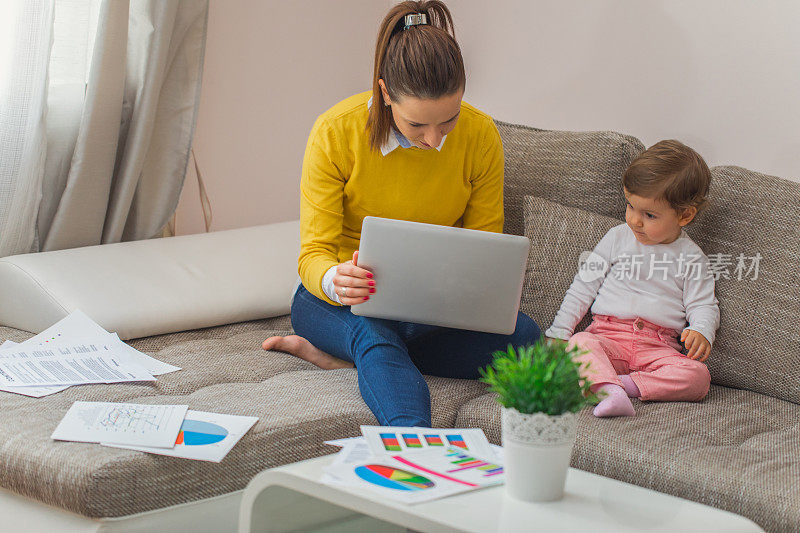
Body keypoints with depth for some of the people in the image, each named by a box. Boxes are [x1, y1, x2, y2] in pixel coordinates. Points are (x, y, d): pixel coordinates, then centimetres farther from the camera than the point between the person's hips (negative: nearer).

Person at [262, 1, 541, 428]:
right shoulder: (335, 132, -17)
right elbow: (314, 254, -17)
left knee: (522, 336, -26)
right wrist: (334, 281, -42)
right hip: (343, 302, -3)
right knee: (374, 334, -39)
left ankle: (334, 356, -25)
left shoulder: (480, 136, -10)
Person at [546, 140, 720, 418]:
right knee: (580, 343, -34)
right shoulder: (618, 238, 12)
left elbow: (703, 306, 8)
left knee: (698, 375, -28)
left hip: (657, 347, 0)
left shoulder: (691, 258, 9)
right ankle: (610, 391, -57)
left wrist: (701, 332, -17)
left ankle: (625, 384, -36)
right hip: (608, 334, 0)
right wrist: (559, 332, 7)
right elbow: (584, 285, 15)